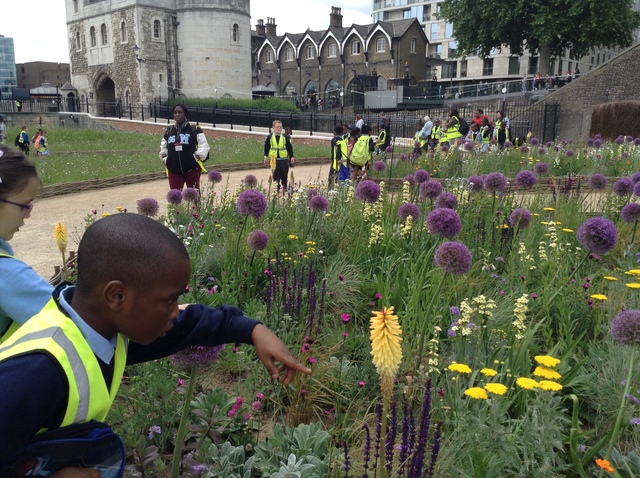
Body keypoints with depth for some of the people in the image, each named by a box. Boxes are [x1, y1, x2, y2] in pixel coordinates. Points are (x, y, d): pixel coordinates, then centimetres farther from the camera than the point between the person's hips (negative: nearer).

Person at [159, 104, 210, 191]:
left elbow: (204, 146, -7)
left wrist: (197, 158, -11)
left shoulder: (195, 130, -5)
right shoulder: (168, 131, 9)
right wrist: (165, 159, 8)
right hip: (174, 169, 3)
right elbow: (163, 148, 21)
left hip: (192, 168, -3)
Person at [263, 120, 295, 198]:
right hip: (274, 159, 0)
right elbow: (266, 147, 8)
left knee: (284, 176, 9)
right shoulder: (270, 137, 0)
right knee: (276, 177, 3)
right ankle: (277, 191, 11)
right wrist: (265, 157, 8)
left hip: (284, 159, 1)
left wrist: (291, 157, 5)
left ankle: (284, 188, 26)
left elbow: (289, 147, 5)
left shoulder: (285, 137, 1)